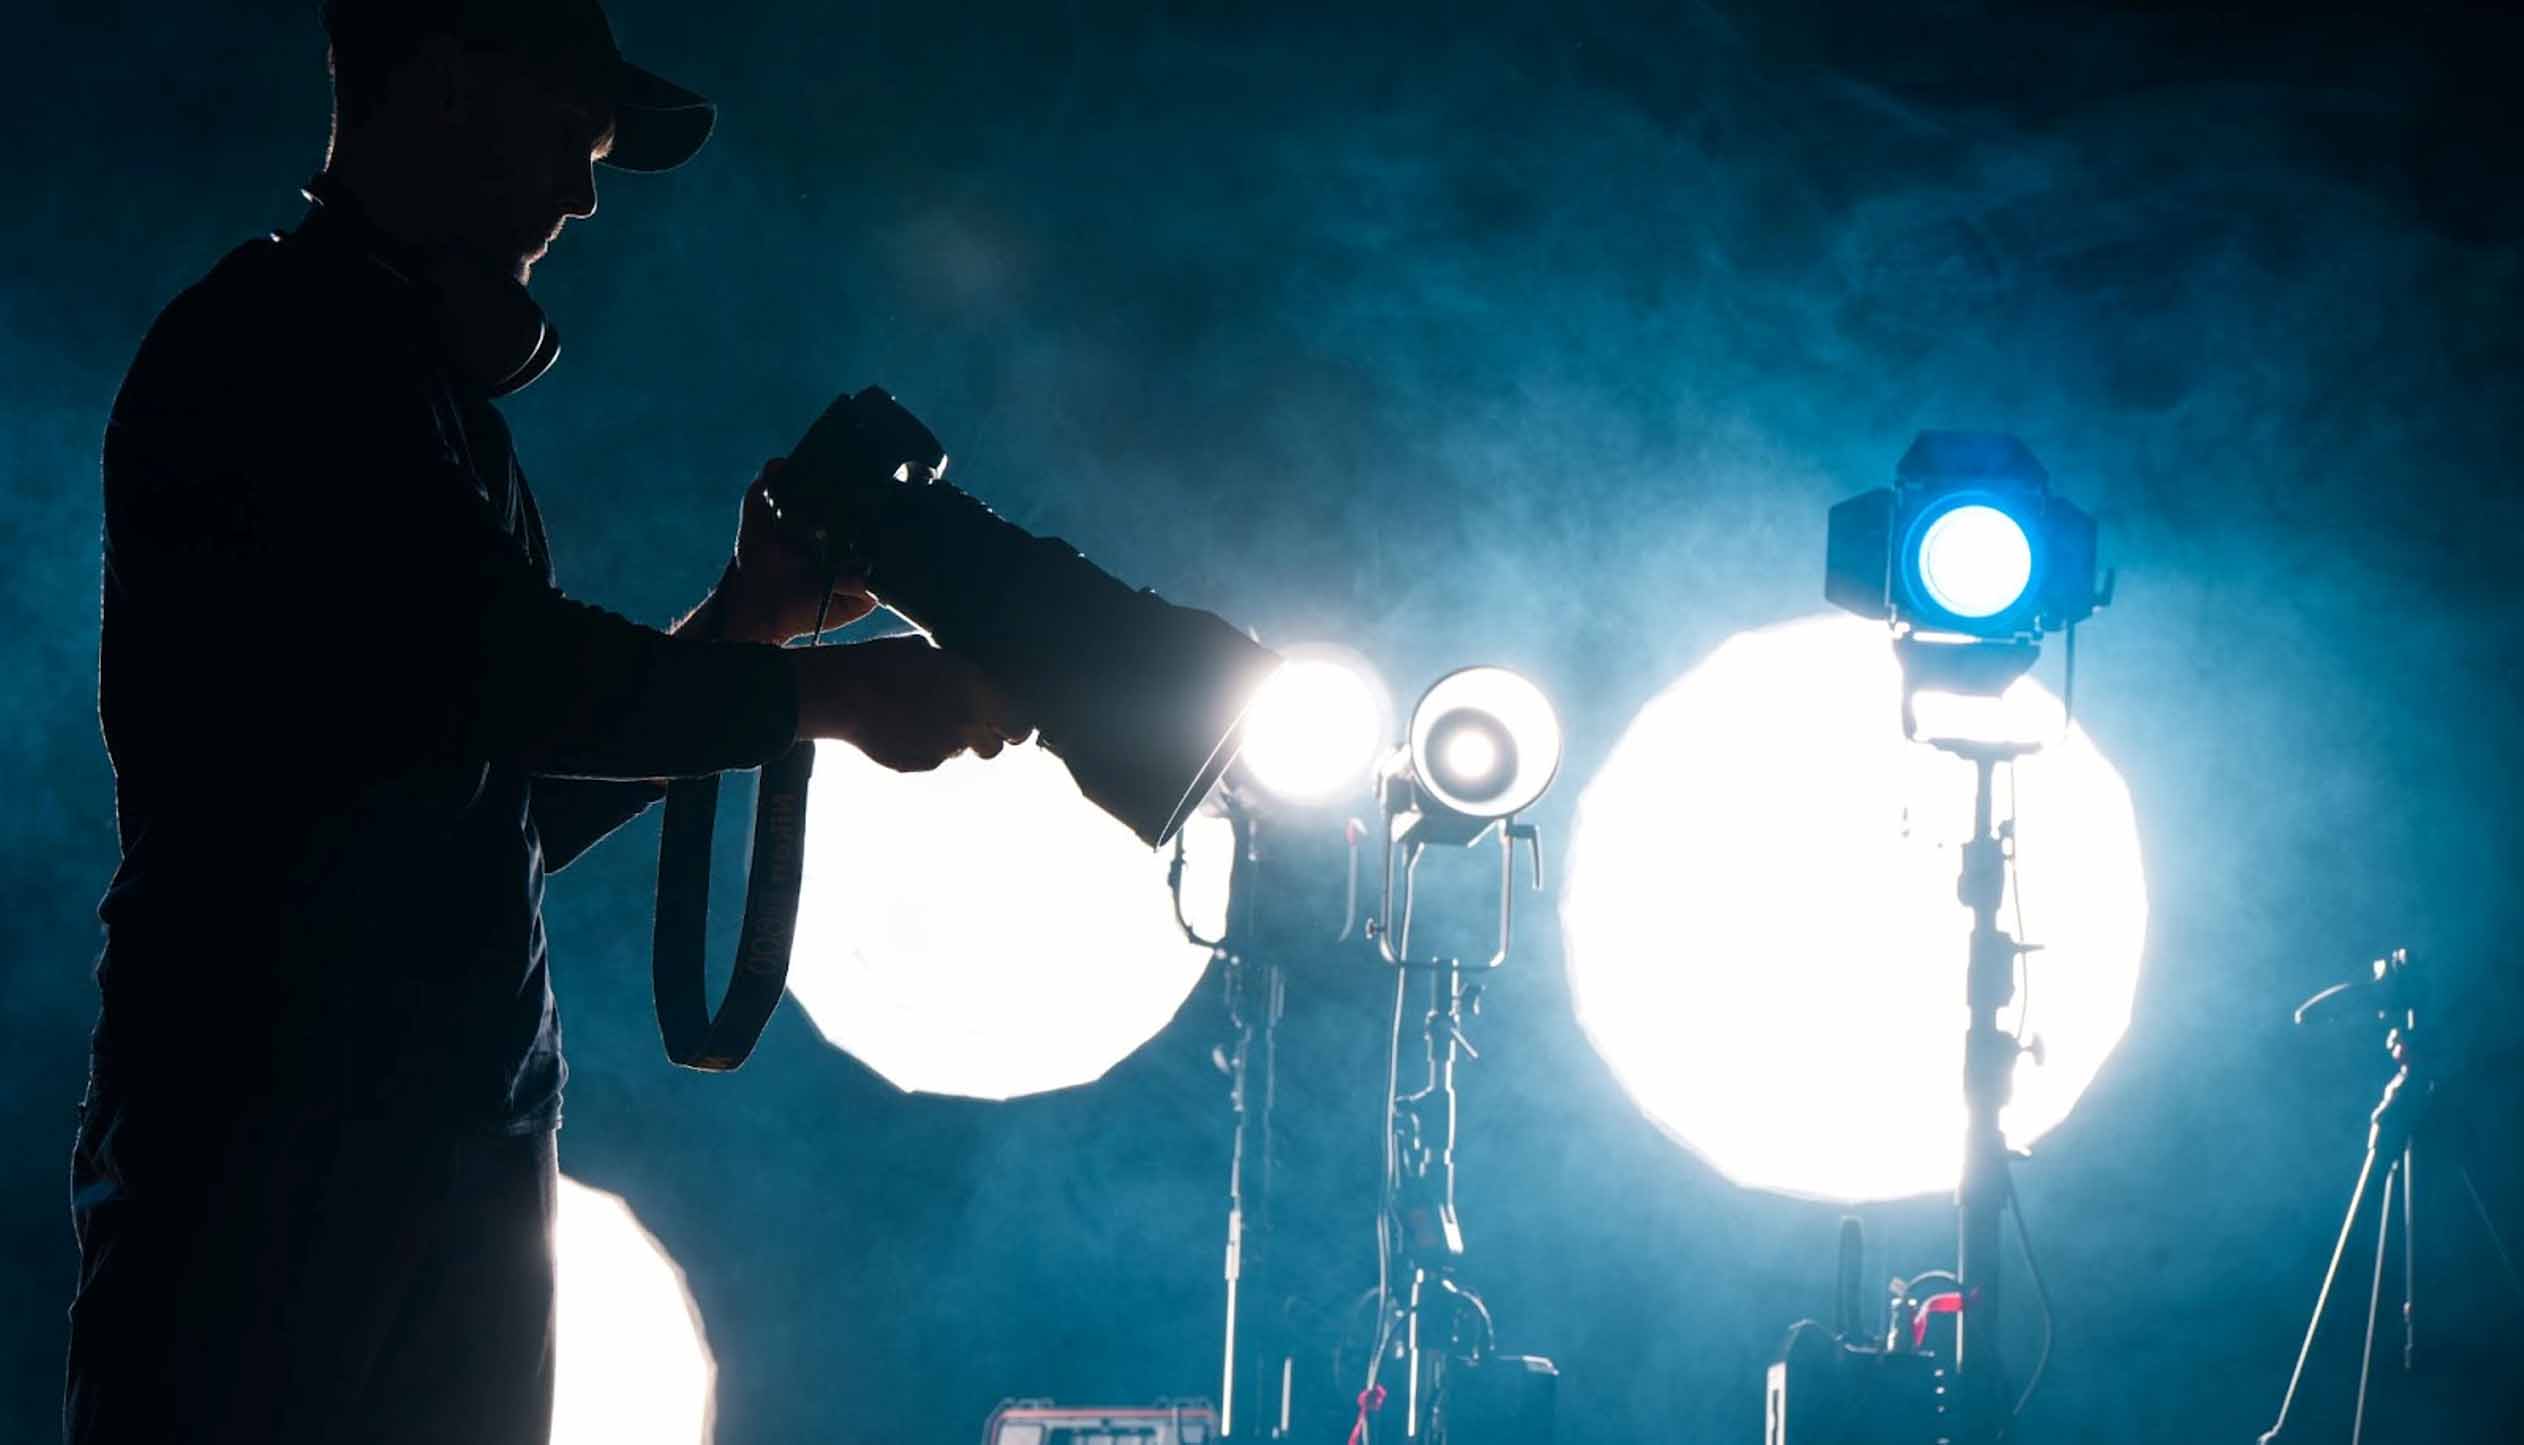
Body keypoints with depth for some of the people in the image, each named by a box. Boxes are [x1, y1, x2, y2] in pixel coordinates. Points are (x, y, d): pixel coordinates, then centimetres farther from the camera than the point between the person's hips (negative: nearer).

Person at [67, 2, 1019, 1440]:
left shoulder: (425, 389, 22)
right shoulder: (280, 346, -7)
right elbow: (487, 675, -17)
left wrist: (742, 620, 11)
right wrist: (832, 692, -8)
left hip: (452, 1157, 9)